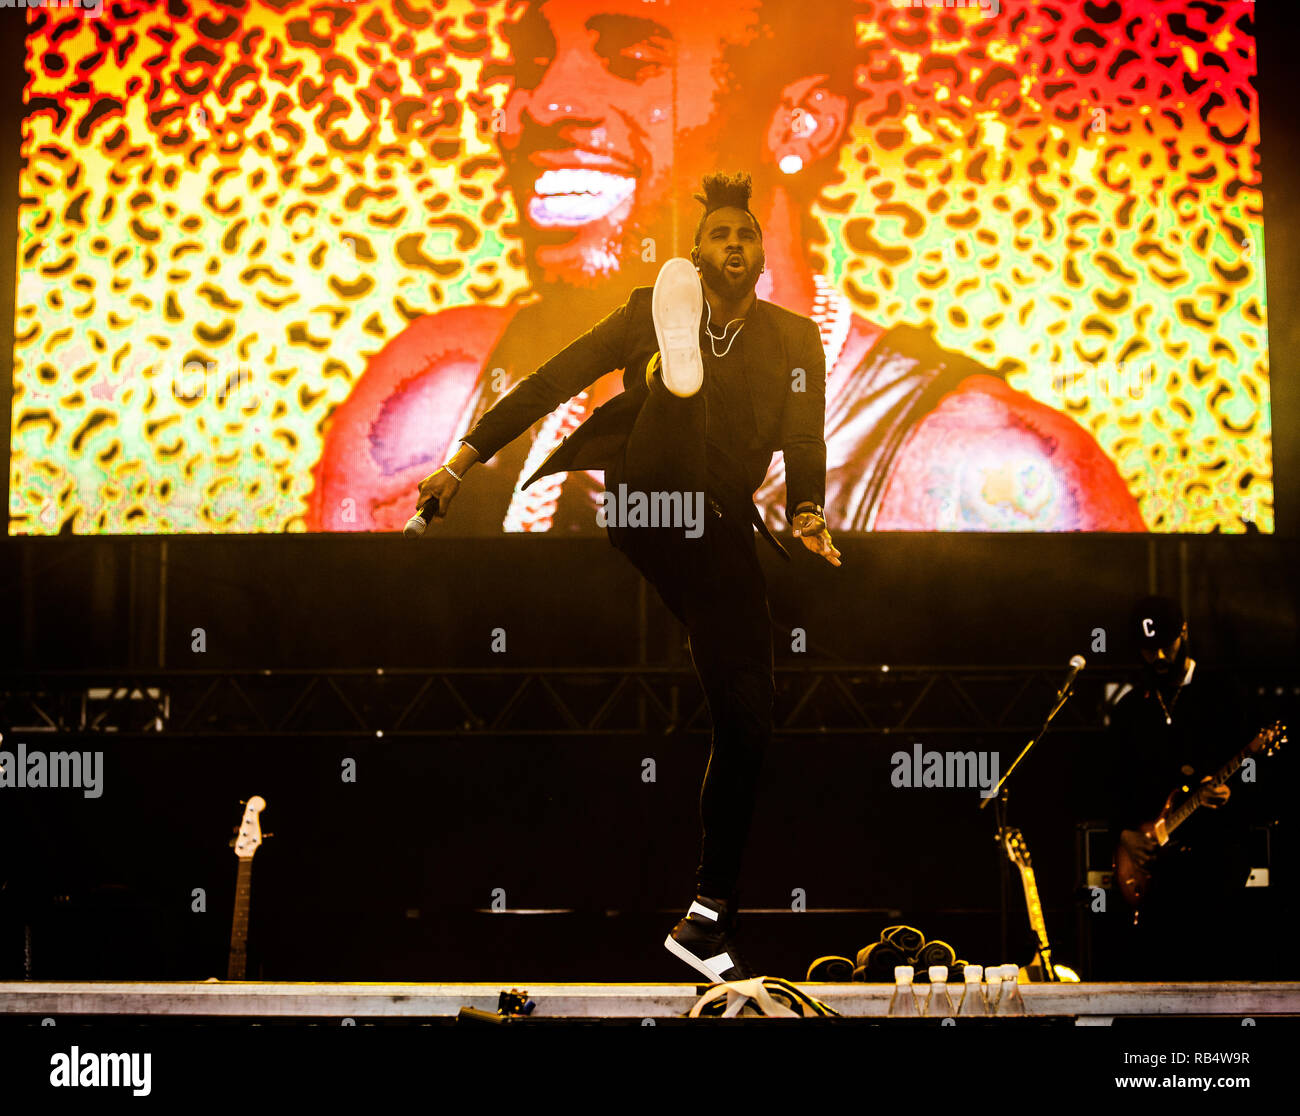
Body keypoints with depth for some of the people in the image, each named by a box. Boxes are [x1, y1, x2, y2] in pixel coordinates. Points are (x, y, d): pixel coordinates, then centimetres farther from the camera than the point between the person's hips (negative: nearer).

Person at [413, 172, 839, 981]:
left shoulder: (795, 339, 9)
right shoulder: (653, 312, 6)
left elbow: (805, 443, 2)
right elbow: (553, 382, 5)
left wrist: (807, 512, -20)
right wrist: (465, 459, 0)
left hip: (715, 535, 0)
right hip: (626, 500, 1)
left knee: (749, 719, -5)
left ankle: (708, 916, 0)